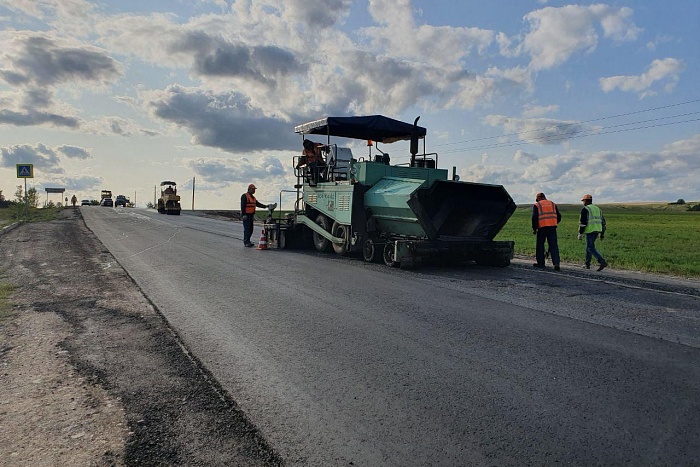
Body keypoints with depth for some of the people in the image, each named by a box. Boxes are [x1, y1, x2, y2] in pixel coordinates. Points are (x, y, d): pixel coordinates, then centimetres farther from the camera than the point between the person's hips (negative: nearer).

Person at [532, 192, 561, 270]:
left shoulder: (537, 205, 6)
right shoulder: (553, 204, 19)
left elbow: (534, 217, -5)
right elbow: (559, 217, 17)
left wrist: (534, 228, 2)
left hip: (542, 228, -3)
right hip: (552, 227, 3)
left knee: (540, 245, 9)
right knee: (554, 246, 1)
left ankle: (540, 263, 14)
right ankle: (556, 263, -10)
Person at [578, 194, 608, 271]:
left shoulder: (585, 209, -7)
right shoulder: (597, 209, 17)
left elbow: (582, 222, -14)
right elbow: (603, 221, 17)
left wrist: (580, 233, -11)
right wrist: (602, 234, 20)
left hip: (590, 231, -8)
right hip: (597, 230, 8)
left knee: (591, 248, -7)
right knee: (589, 246, 18)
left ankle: (602, 262, -21)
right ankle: (587, 264, 21)